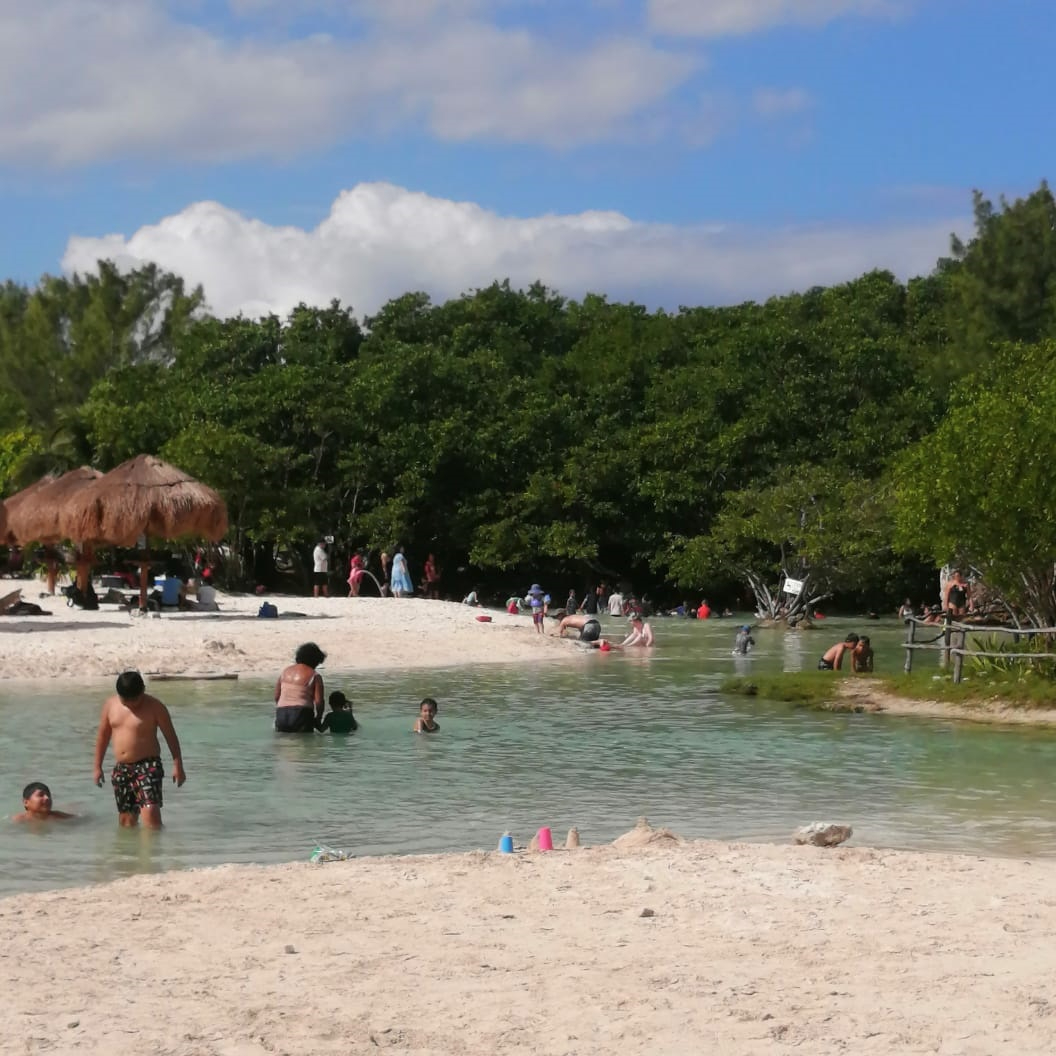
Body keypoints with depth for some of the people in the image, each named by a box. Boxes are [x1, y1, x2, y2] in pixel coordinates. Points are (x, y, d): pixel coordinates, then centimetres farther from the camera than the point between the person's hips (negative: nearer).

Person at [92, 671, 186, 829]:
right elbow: (103, 735, 15)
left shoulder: (154, 707, -7)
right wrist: (97, 766, 15)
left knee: (150, 810, -21)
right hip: (121, 768, 5)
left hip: (147, 766, -5)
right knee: (126, 819, 8)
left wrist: (177, 765, -7)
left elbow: (170, 736, -3)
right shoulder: (111, 704, 5)